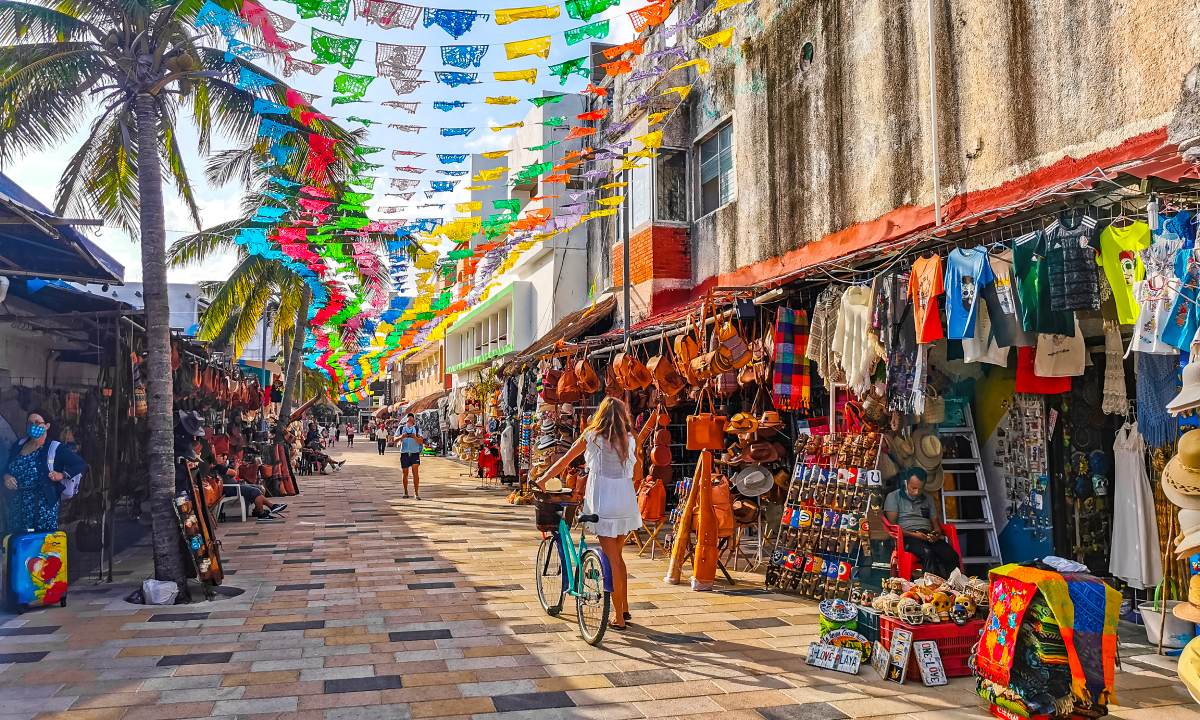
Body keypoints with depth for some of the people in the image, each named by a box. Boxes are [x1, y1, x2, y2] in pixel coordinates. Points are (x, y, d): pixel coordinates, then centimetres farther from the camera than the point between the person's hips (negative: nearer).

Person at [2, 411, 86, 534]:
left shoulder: (56, 448, -3)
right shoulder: (18, 445, 12)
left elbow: (82, 465, -5)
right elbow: (6, 468, 23)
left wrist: (62, 475, -17)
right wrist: (6, 476, 1)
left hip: (43, 506, -5)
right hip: (17, 507, 5)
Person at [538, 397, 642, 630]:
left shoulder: (591, 435, -1)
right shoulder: (629, 439, 6)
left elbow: (564, 461, 5)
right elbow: (637, 472, 11)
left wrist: (542, 480, 16)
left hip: (602, 502, -4)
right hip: (626, 502, 4)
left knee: (612, 560, 0)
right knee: (617, 556, 20)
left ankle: (619, 618, 5)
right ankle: (625, 609, 27)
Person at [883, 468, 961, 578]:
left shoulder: (928, 499, 25)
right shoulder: (893, 497, 10)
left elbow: (935, 522, 23)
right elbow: (892, 524, 1)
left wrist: (937, 534, -2)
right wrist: (912, 534, -13)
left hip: (928, 536, 5)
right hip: (907, 536, -4)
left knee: (952, 556, -28)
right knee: (927, 553, -38)